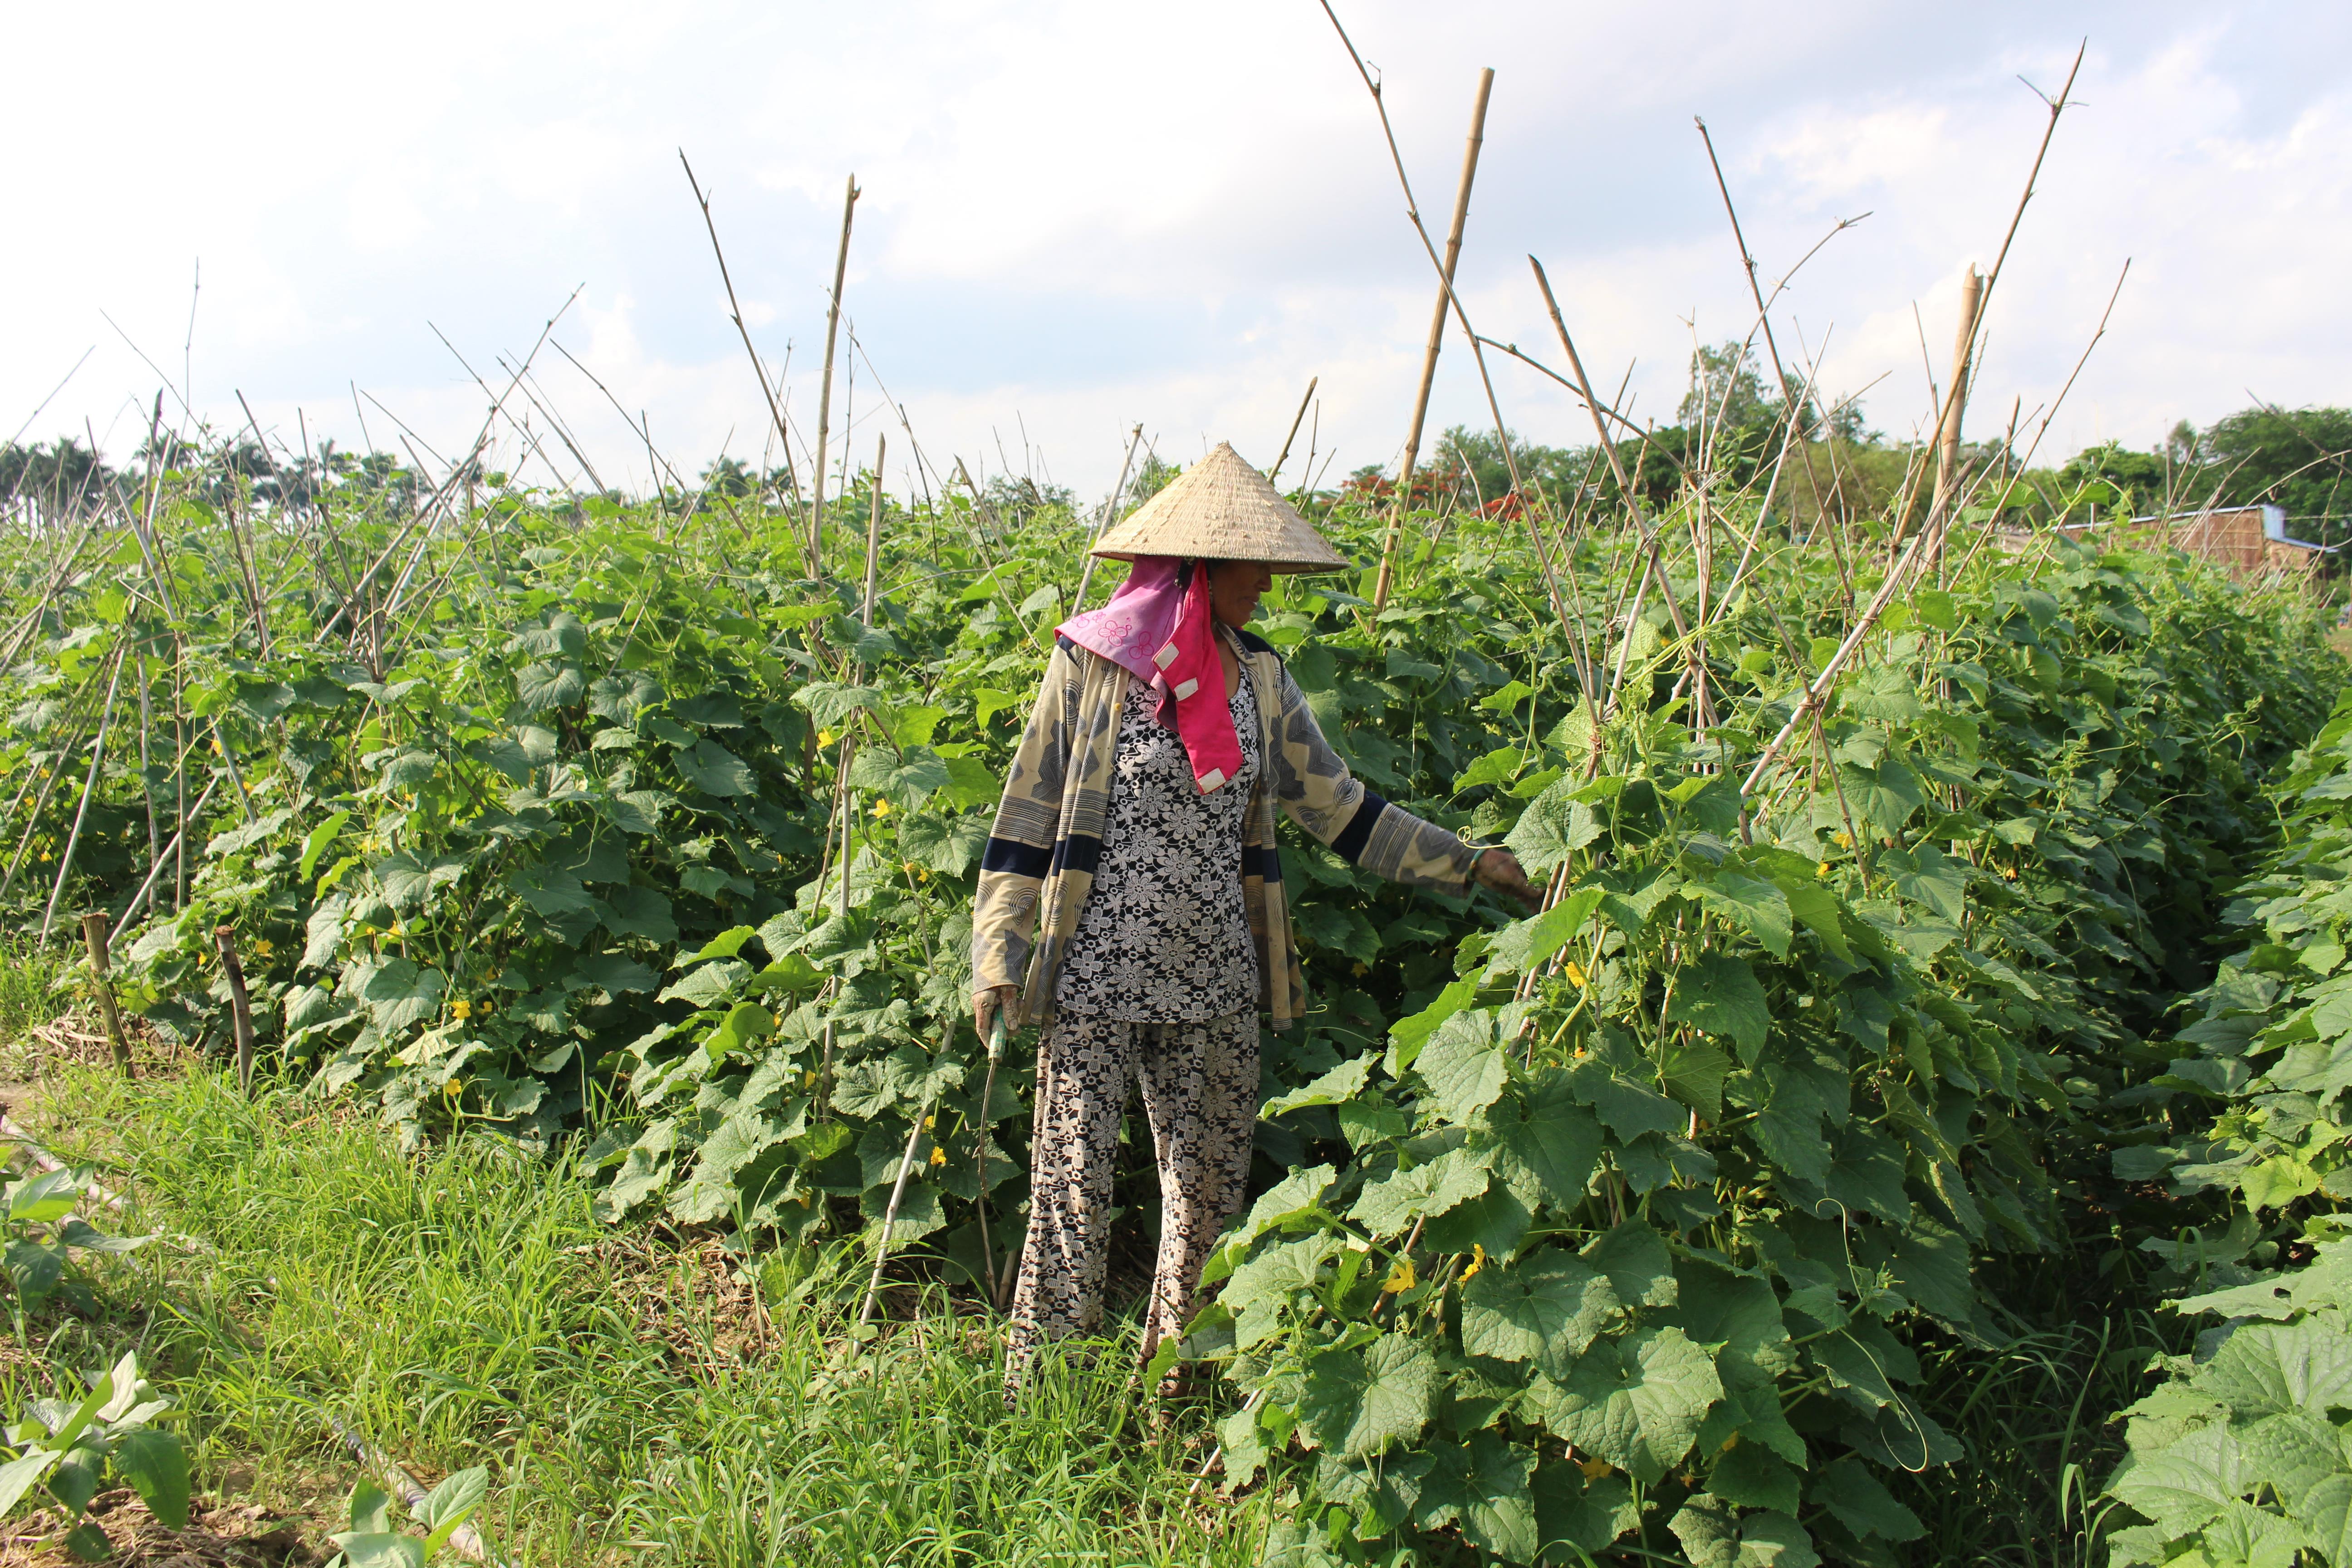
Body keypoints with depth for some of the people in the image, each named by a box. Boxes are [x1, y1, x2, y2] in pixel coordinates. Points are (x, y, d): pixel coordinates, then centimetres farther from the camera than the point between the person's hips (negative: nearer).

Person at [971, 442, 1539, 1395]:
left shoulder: (1259, 678, 7)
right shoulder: (1091, 663, -5)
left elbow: (1337, 804, 12)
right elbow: (1027, 820, -2)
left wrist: (1467, 863, 10)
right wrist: (998, 960, -7)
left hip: (1214, 978, 5)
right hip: (1096, 973, -4)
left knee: (1213, 1182, 11)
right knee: (1074, 1181, 1)